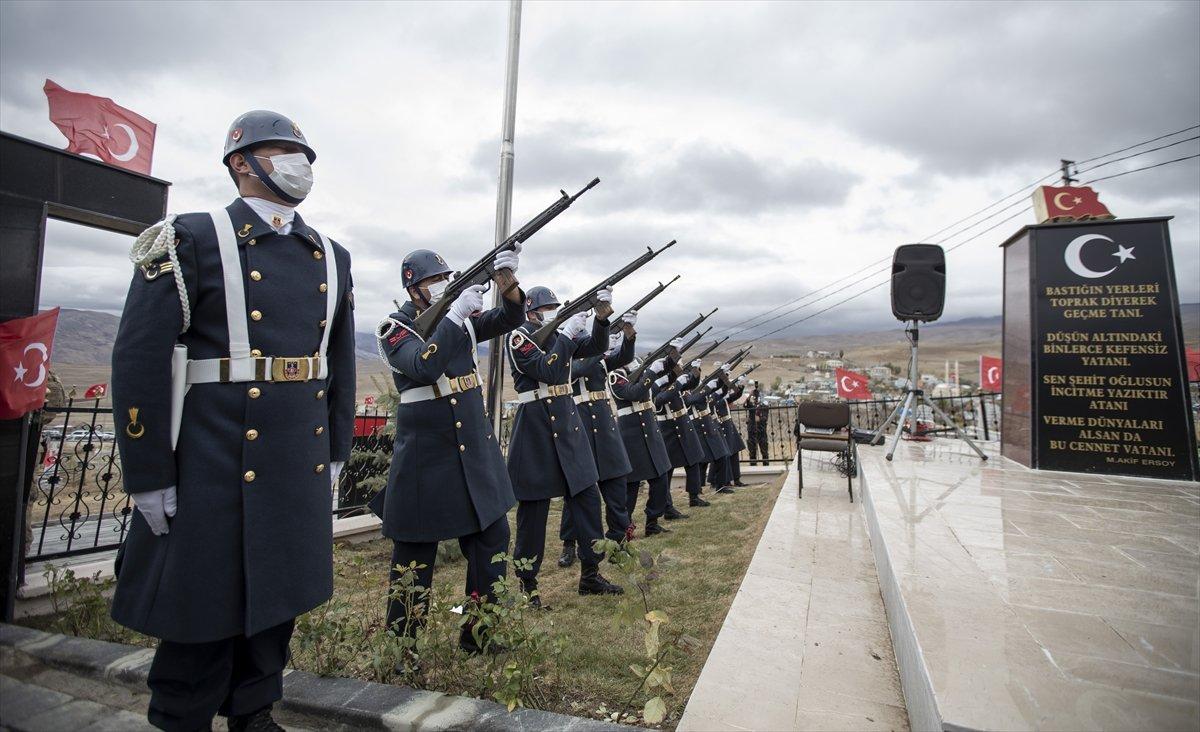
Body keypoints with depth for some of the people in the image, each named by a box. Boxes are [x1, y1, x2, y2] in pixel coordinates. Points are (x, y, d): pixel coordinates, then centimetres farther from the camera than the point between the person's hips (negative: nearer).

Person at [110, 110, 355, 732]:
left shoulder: (330, 257, 11)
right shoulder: (193, 240, -5)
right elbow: (139, 360, -9)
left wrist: (336, 451, 12)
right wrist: (148, 478, -10)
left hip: (300, 469, 5)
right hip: (215, 470, -5)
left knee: (277, 598, 17)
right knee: (204, 610, 9)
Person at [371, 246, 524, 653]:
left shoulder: (461, 317, 8)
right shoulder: (394, 328, -7)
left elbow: (508, 319, -5)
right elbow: (423, 366, -25)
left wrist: (508, 283, -23)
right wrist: (455, 315, -28)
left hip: (477, 450, 6)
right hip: (425, 457, -5)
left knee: (492, 537, 8)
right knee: (415, 553, 8)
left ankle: (478, 635, 25)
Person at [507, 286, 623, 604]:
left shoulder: (560, 333, 12)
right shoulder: (519, 337, -8)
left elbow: (596, 346, 5)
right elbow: (547, 371, -20)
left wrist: (602, 317, -10)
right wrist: (567, 333, -19)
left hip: (568, 422, 7)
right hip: (535, 426, -7)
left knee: (587, 496, 8)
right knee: (534, 507, 2)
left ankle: (590, 575, 21)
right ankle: (526, 585, 18)